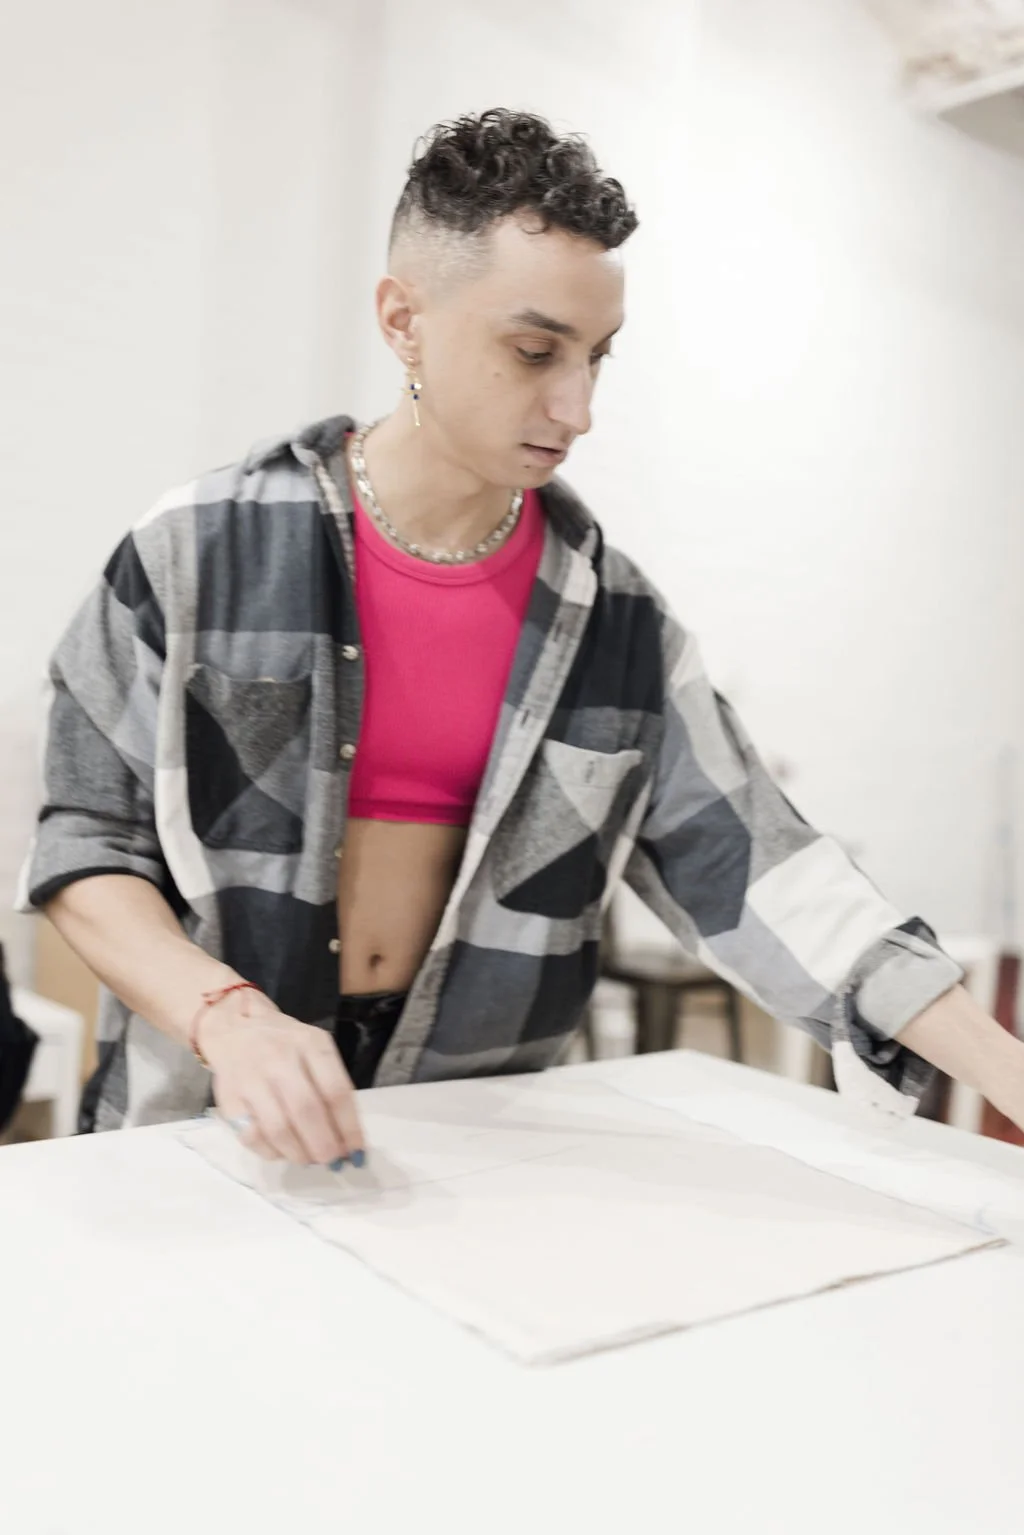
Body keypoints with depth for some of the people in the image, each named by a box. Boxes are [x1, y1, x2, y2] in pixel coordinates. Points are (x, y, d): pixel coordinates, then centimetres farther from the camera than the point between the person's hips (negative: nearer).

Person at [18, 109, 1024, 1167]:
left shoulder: (610, 614, 1)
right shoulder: (203, 551, -6)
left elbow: (756, 868, -2)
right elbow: (86, 848, -2)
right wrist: (227, 1015, -19)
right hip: (208, 1123, -2)